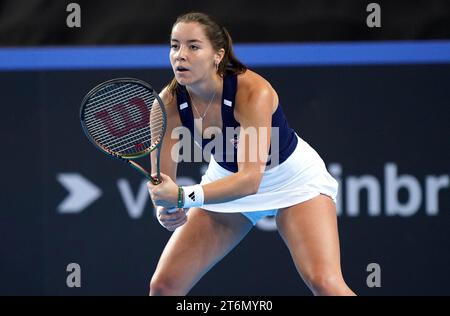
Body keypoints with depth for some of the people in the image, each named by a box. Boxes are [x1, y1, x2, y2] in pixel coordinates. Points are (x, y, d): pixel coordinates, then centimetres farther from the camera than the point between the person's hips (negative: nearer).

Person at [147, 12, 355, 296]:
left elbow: (250, 179, -40)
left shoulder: (253, 91, -34)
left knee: (324, 283, -25)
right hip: (227, 179, 4)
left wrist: (184, 197, -52)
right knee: (164, 285, -4)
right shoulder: (169, 103, -21)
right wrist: (165, 210, -40)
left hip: (293, 177, -4)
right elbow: (161, 178, -17)